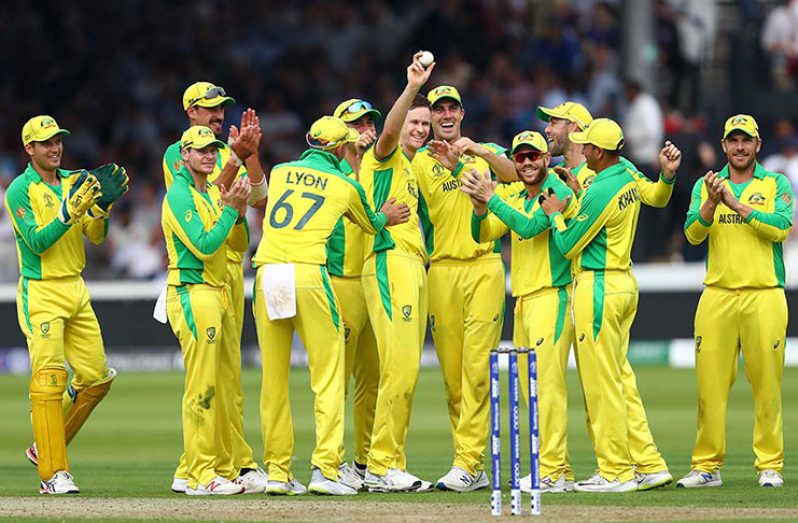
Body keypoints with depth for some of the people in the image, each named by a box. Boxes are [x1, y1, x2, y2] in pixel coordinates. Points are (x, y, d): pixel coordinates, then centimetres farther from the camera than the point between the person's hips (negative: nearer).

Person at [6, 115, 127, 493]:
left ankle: (45, 447, 20)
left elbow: (95, 236, 6)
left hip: (76, 290, 7)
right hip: (41, 293, -7)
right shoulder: (21, 190, -7)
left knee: (96, 377, 5)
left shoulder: (75, 181, 12)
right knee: (50, 378, -13)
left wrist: (102, 205, -12)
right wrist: (70, 210, -26)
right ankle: (53, 473, -12)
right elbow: (38, 242, -16)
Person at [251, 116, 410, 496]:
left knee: (274, 378, 8)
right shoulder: (345, 186, 9)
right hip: (309, 274, -4)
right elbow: (370, 225, 28)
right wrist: (385, 217, 54)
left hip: (267, 275, 4)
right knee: (328, 374, 0)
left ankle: (277, 472, 8)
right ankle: (325, 469, -10)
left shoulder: (280, 172, 18)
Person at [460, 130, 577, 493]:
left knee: (547, 383, -14)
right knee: (531, 390, 8)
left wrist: (491, 198, -19)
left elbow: (529, 227, -21)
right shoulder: (515, 199, 17)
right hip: (523, 300, 9)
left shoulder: (558, 193, -8)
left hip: (551, 297, -9)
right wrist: (480, 207, -7)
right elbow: (482, 235, 13)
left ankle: (554, 472, -15)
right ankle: (555, 471, 11)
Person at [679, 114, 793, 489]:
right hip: (717, 296, 2)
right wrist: (711, 203, -17)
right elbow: (693, 234, 0)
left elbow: (781, 228, -9)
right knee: (710, 383, -1)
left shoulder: (776, 184, 7)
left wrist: (738, 205, -14)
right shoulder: (705, 186, 13)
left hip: (764, 297, -2)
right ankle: (707, 467, 4)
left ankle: (770, 465, 3)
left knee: (767, 383, -3)